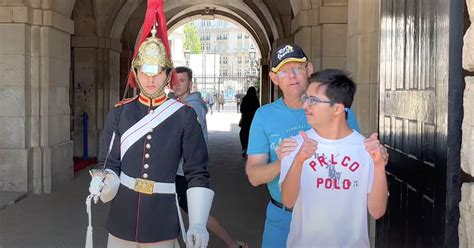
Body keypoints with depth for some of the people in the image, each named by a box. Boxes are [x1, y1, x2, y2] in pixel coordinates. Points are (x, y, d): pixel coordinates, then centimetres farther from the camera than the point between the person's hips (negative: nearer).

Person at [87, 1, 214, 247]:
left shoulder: (184, 115, -4)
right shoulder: (119, 113, 1)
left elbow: (198, 174, -5)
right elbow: (110, 165, 4)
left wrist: (198, 223, -14)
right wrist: (102, 185, -18)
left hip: (163, 223, -2)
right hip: (122, 220, 2)